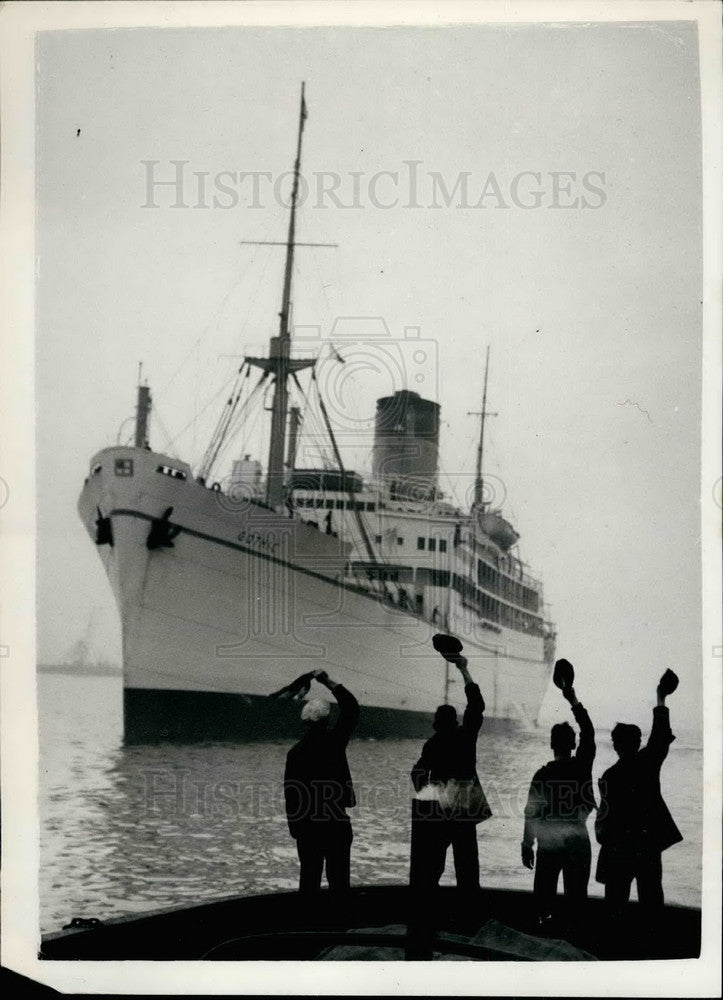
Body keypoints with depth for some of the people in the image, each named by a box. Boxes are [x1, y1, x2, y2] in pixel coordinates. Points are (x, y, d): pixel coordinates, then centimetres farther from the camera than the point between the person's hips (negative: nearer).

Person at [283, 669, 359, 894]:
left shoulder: (295, 753, -5)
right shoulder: (334, 741, -10)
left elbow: (290, 793, -1)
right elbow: (351, 708, 1)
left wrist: (294, 826, 9)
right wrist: (328, 682, 6)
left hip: (307, 825, 2)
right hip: (336, 822, -1)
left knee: (309, 874, 10)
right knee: (338, 877, 5)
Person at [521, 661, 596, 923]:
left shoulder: (542, 775, -8)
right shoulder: (582, 767, -6)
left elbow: (532, 814, -5)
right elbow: (589, 733, 8)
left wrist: (527, 846, 5)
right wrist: (573, 700, 13)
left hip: (549, 844, -1)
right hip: (578, 841, 1)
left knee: (544, 894, 7)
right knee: (576, 896, 6)